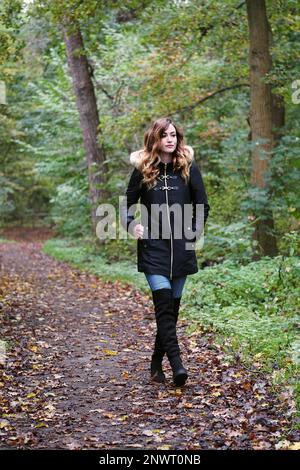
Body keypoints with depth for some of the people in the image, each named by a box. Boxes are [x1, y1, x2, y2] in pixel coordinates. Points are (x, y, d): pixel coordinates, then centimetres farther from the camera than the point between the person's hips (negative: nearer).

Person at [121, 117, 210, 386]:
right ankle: (177, 364, -19)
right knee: (164, 303, -16)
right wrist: (132, 226, -6)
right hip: (153, 246, -2)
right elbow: (127, 204, 11)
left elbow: (202, 205, 11)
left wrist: (196, 230, 0)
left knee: (172, 307, 6)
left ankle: (157, 363, 19)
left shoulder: (189, 168, 4)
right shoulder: (143, 169, 3)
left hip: (181, 247, 2)